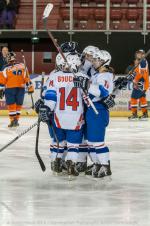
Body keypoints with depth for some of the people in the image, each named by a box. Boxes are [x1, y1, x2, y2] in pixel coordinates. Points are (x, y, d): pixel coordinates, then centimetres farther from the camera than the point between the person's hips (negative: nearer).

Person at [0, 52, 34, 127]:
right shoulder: (22, 66, 2)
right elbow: (27, 78, 3)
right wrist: (30, 87, 9)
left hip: (10, 89, -3)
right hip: (21, 89, 3)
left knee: (11, 106, 4)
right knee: (18, 105, 14)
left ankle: (12, 121, -2)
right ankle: (16, 120, 12)